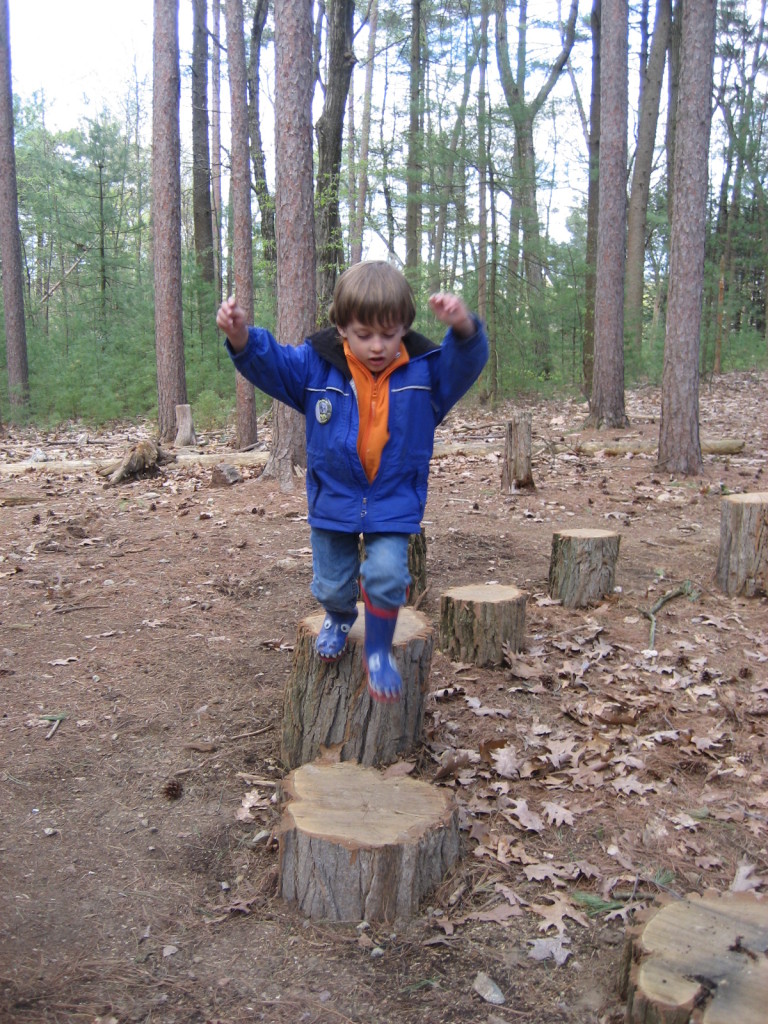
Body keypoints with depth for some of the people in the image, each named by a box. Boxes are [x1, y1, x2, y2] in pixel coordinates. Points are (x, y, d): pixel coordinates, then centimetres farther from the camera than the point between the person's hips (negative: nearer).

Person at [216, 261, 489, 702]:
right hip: (333, 497, 2)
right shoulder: (316, 366, -10)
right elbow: (269, 363, -10)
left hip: (394, 502, -1)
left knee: (387, 575, -16)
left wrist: (464, 329, -49)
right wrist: (241, 336, -32)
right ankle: (340, 617, 50)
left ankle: (379, 650, 13)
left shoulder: (425, 370, -12)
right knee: (331, 583, 13)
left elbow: (466, 362, -26)